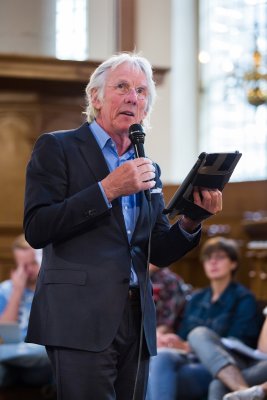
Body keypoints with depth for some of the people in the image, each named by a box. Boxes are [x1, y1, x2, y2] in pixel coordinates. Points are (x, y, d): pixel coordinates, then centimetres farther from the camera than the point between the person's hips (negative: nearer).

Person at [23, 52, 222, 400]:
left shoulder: (148, 169, 19)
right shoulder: (57, 147, 2)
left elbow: (158, 253, 16)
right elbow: (36, 229, -9)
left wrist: (190, 220, -3)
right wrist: (107, 189, -14)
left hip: (136, 321, 6)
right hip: (81, 319, -5)